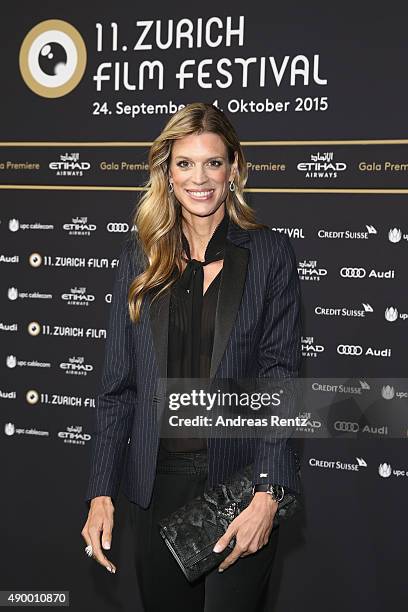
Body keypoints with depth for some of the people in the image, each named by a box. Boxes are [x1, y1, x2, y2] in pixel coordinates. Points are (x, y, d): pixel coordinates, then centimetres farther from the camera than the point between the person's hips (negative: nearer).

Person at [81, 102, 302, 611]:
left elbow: (280, 377, -6)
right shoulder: (141, 254, 5)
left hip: (240, 477, -2)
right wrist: (100, 493, -1)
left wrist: (268, 492, -16)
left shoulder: (270, 253, -2)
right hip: (157, 480, 3)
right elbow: (118, 382, 5)